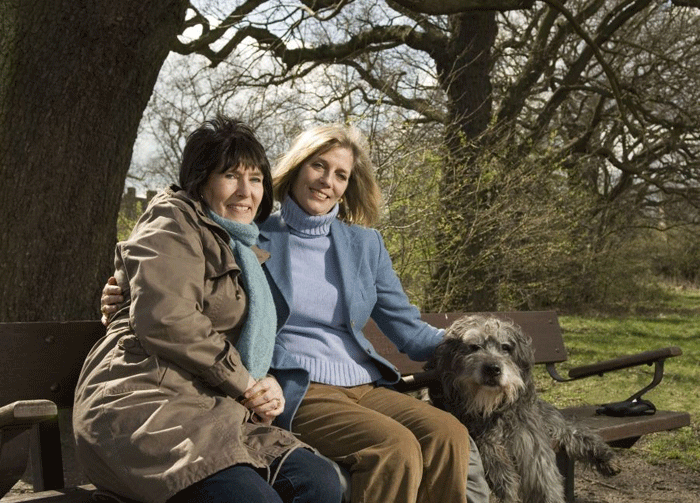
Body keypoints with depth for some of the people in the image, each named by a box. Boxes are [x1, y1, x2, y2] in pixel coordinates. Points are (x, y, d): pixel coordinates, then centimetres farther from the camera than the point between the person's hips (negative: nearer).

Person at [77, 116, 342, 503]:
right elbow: (166, 320, -14)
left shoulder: (244, 251, 28)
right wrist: (245, 384, -8)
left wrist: (266, 386, 5)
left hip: (212, 410, 8)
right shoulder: (174, 222, 2)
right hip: (145, 404, -8)